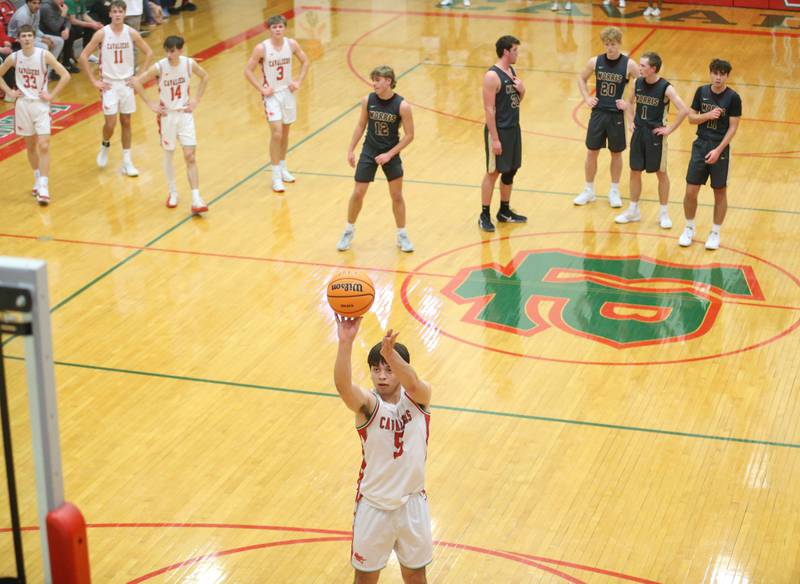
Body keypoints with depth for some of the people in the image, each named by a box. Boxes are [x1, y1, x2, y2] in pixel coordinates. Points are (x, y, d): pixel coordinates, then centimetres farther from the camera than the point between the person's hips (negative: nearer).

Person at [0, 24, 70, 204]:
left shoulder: (44, 55, -12)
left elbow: (65, 75, -12)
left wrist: (51, 95, -13)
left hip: (41, 104, -3)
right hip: (23, 104, 3)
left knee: (44, 146, -11)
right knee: (30, 145, 12)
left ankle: (43, 187, -12)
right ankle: (37, 180, 29)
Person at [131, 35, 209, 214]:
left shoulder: (189, 64, -10)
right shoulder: (159, 67, -17)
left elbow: (205, 77, 9)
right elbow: (137, 82, -11)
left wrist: (196, 99, 2)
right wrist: (150, 104, -11)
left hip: (185, 114, 1)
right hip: (167, 115, -1)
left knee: (190, 156, -5)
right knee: (168, 155, 12)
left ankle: (196, 199, -6)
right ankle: (172, 193, 30)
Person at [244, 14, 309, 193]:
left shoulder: (291, 44, -6)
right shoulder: (262, 48, -17)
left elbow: (305, 62, 10)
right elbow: (248, 71, -10)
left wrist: (299, 81, 0)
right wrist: (262, 89, -14)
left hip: (288, 92, 4)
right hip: (272, 94, -4)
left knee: (285, 133, 15)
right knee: (276, 133, -12)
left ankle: (283, 168, 32)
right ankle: (276, 176, -4)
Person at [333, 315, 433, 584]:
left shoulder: (418, 398, -11)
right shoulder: (368, 404, -16)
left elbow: (413, 384, -37)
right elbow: (343, 386, -39)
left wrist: (390, 352, -57)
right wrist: (346, 342, -57)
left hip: (412, 502, 2)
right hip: (374, 506, -1)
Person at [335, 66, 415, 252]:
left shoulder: (402, 106, -18)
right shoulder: (368, 100, -9)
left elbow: (409, 135, -12)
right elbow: (361, 125, 5)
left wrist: (389, 154, -17)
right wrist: (351, 150, 3)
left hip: (390, 154, -2)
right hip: (369, 152, 2)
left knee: (397, 196, 4)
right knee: (358, 193, 4)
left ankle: (402, 236, 20)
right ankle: (349, 231, 24)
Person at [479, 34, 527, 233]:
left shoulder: (512, 71, 8)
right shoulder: (492, 76, -18)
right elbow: (489, 109, -20)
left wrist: (522, 91, -5)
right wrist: (495, 138, -21)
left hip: (514, 128, 8)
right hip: (499, 130, -8)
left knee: (510, 171, 14)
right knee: (493, 173, -1)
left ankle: (504, 211, 27)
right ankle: (484, 215, 8)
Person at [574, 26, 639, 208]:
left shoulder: (629, 65, -10)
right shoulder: (595, 62, -4)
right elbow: (581, 79, 13)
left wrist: (628, 102, -12)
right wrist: (586, 98, 1)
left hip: (616, 115, -2)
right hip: (598, 113, 2)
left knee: (616, 153, 10)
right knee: (591, 152, 6)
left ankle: (614, 191, 23)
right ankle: (589, 190, 21)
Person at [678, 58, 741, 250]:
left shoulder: (733, 98, -10)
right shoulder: (702, 92, 0)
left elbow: (733, 127, -10)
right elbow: (691, 118, 5)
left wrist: (718, 150, -17)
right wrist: (707, 115, -15)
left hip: (720, 149, -3)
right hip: (700, 145, 3)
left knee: (720, 192, 7)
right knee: (691, 191, 3)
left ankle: (715, 233, 20)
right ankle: (689, 229, 22)